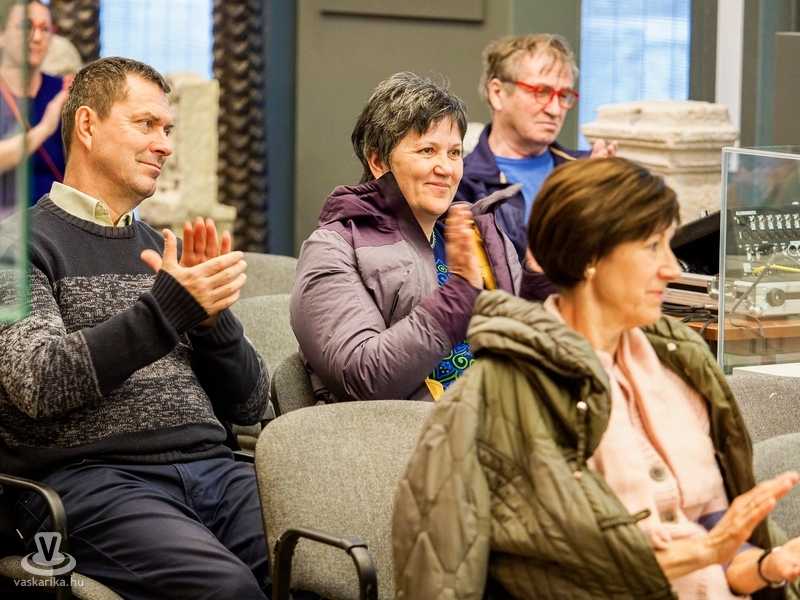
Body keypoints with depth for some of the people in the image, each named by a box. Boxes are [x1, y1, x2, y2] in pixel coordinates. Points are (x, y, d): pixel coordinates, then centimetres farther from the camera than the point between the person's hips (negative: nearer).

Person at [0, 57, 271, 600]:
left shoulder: (165, 252, 23)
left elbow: (250, 404, 19)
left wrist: (211, 313, 0)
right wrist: (170, 307, -17)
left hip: (214, 470, 5)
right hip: (88, 477, -5)